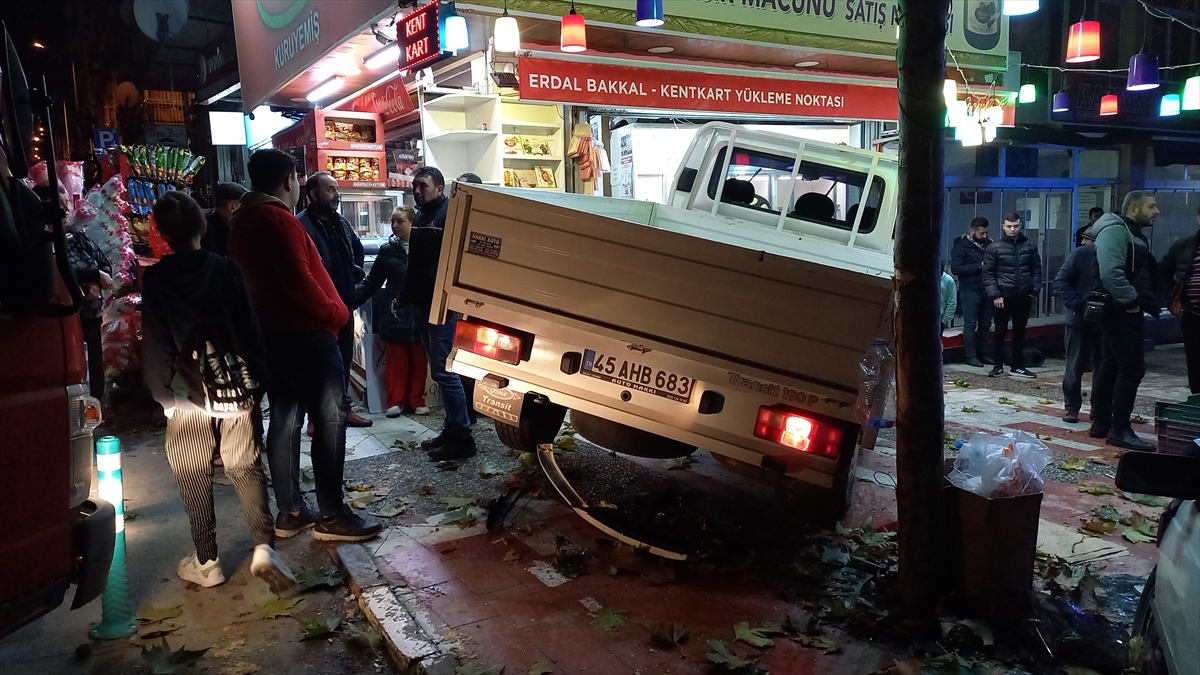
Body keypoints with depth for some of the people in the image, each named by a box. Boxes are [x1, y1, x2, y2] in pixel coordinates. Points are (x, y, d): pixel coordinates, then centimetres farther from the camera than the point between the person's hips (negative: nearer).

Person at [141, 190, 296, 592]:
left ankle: (206, 562, 17)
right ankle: (264, 546, -9)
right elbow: (250, 329, -3)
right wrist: (257, 377, 4)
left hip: (188, 392, -1)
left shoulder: (155, 279, -5)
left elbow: (155, 343, -4)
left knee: (194, 476, 11)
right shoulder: (227, 269, -3)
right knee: (245, 466, 7)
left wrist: (162, 393, 4)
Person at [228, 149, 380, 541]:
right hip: (304, 332, -10)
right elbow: (298, 280, -23)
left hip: (269, 331, 10)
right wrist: (336, 313, -11)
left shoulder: (241, 221, 15)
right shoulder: (277, 218, -15)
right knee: (330, 419, -5)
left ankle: (289, 512, 16)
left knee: (284, 419, 11)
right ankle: (331, 515, -3)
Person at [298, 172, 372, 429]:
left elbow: (358, 249, 26)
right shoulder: (301, 226, -17)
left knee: (344, 358, 15)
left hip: (344, 303, 8)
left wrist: (356, 278, 14)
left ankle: (343, 408, 27)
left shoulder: (341, 223, 10)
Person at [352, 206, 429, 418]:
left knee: (418, 359, 9)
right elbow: (372, 281, 5)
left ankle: (417, 400, 19)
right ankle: (395, 401, 14)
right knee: (396, 360, 5)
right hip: (395, 314, 1)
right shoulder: (388, 250, 5)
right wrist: (352, 300, -5)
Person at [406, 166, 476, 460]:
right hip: (425, 303, 9)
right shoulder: (421, 218, 17)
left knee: (443, 370, -9)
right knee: (440, 369, 12)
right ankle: (452, 428, 20)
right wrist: (407, 294, 17)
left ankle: (462, 436, -3)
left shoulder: (451, 215, -11)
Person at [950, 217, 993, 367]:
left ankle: (980, 353, 17)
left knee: (985, 323, 8)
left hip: (986, 290, 5)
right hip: (970, 291, -5)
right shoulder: (961, 245, -3)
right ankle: (971, 356, 1)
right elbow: (955, 268, -13)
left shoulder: (988, 244, 11)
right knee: (970, 324, -3)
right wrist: (979, 266, -18)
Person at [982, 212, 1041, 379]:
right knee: (1000, 332, 4)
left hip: (1024, 297, 2)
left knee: (1020, 332, 10)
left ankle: (1017, 366, 18)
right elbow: (988, 273, -5)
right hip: (1003, 296, -2)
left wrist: (1034, 291, -1)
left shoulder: (1030, 246, 5)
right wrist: (995, 295, -12)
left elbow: (1037, 270, 9)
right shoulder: (995, 248, -3)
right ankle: (998, 366, 11)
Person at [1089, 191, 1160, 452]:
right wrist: (1130, 300, -22)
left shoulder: (1133, 234, 20)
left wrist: (1149, 302, 11)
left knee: (1111, 366, 12)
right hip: (1120, 310, -11)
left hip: (1123, 310, 11)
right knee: (1132, 368, -10)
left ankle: (1102, 423, 19)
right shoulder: (1115, 230, -14)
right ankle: (1120, 429, -6)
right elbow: (1110, 272, -27)